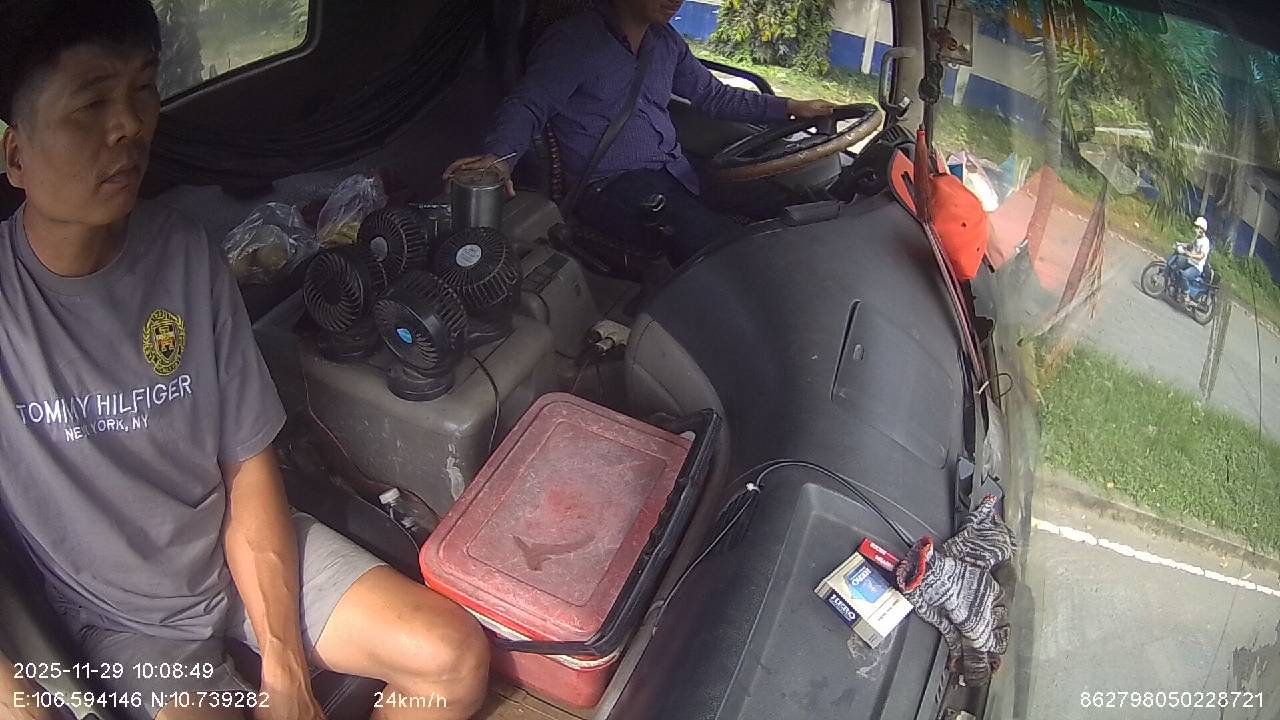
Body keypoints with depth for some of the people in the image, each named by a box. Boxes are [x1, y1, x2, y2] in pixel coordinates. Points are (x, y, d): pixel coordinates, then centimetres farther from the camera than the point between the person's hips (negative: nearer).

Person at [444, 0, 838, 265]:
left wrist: (790, 107, 19)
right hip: (612, 187, -7)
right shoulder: (572, 41, -7)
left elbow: (714, 96, 23)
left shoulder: (667, 42, 15)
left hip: (676, 171, 8)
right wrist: (500, 156, -33)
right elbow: (528, 105, -12)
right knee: (720, 244, -28)